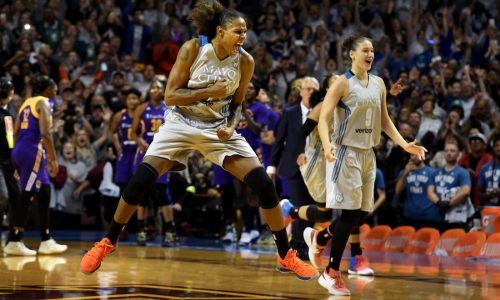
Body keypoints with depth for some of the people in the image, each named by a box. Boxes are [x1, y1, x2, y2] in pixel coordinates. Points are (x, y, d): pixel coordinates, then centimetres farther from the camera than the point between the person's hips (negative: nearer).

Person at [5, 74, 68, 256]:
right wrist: (53, 159, -13)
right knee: (26, 196, -7)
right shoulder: (44, 103, -4)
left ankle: (46, 242, 11)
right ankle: (14, 242, -8)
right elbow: (45, 133, -15)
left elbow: (16, 132, 19)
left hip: (19, 150, 9)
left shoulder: (27, 102, 21)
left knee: (44, 193, 12)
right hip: (32, 151, -9)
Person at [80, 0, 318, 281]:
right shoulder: (193, 49, -16)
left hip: (219, 129, 2)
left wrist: (231, 126, -15)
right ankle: (108, 242, 8)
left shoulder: (245, 61, -9)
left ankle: (286, 255, 2)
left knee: (264, 184, -11)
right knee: (140, 179, -14)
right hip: (182, 124, -2)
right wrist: (209, 92, -26)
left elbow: (237, 103, 5)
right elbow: (170, 96, -15)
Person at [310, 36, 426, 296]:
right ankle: (332, 274, -1)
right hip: (346, 152, -7)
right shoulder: (343, 83, -8)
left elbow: (384, 120, 18)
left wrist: (404, 144, 6)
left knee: (362, 215, 6)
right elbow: (323, 118, -14)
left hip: (368, 154, 7)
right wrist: (327, 145, -32)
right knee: (351, 213, -10)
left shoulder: (378, 84, 10)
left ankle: (321, 236, 31)